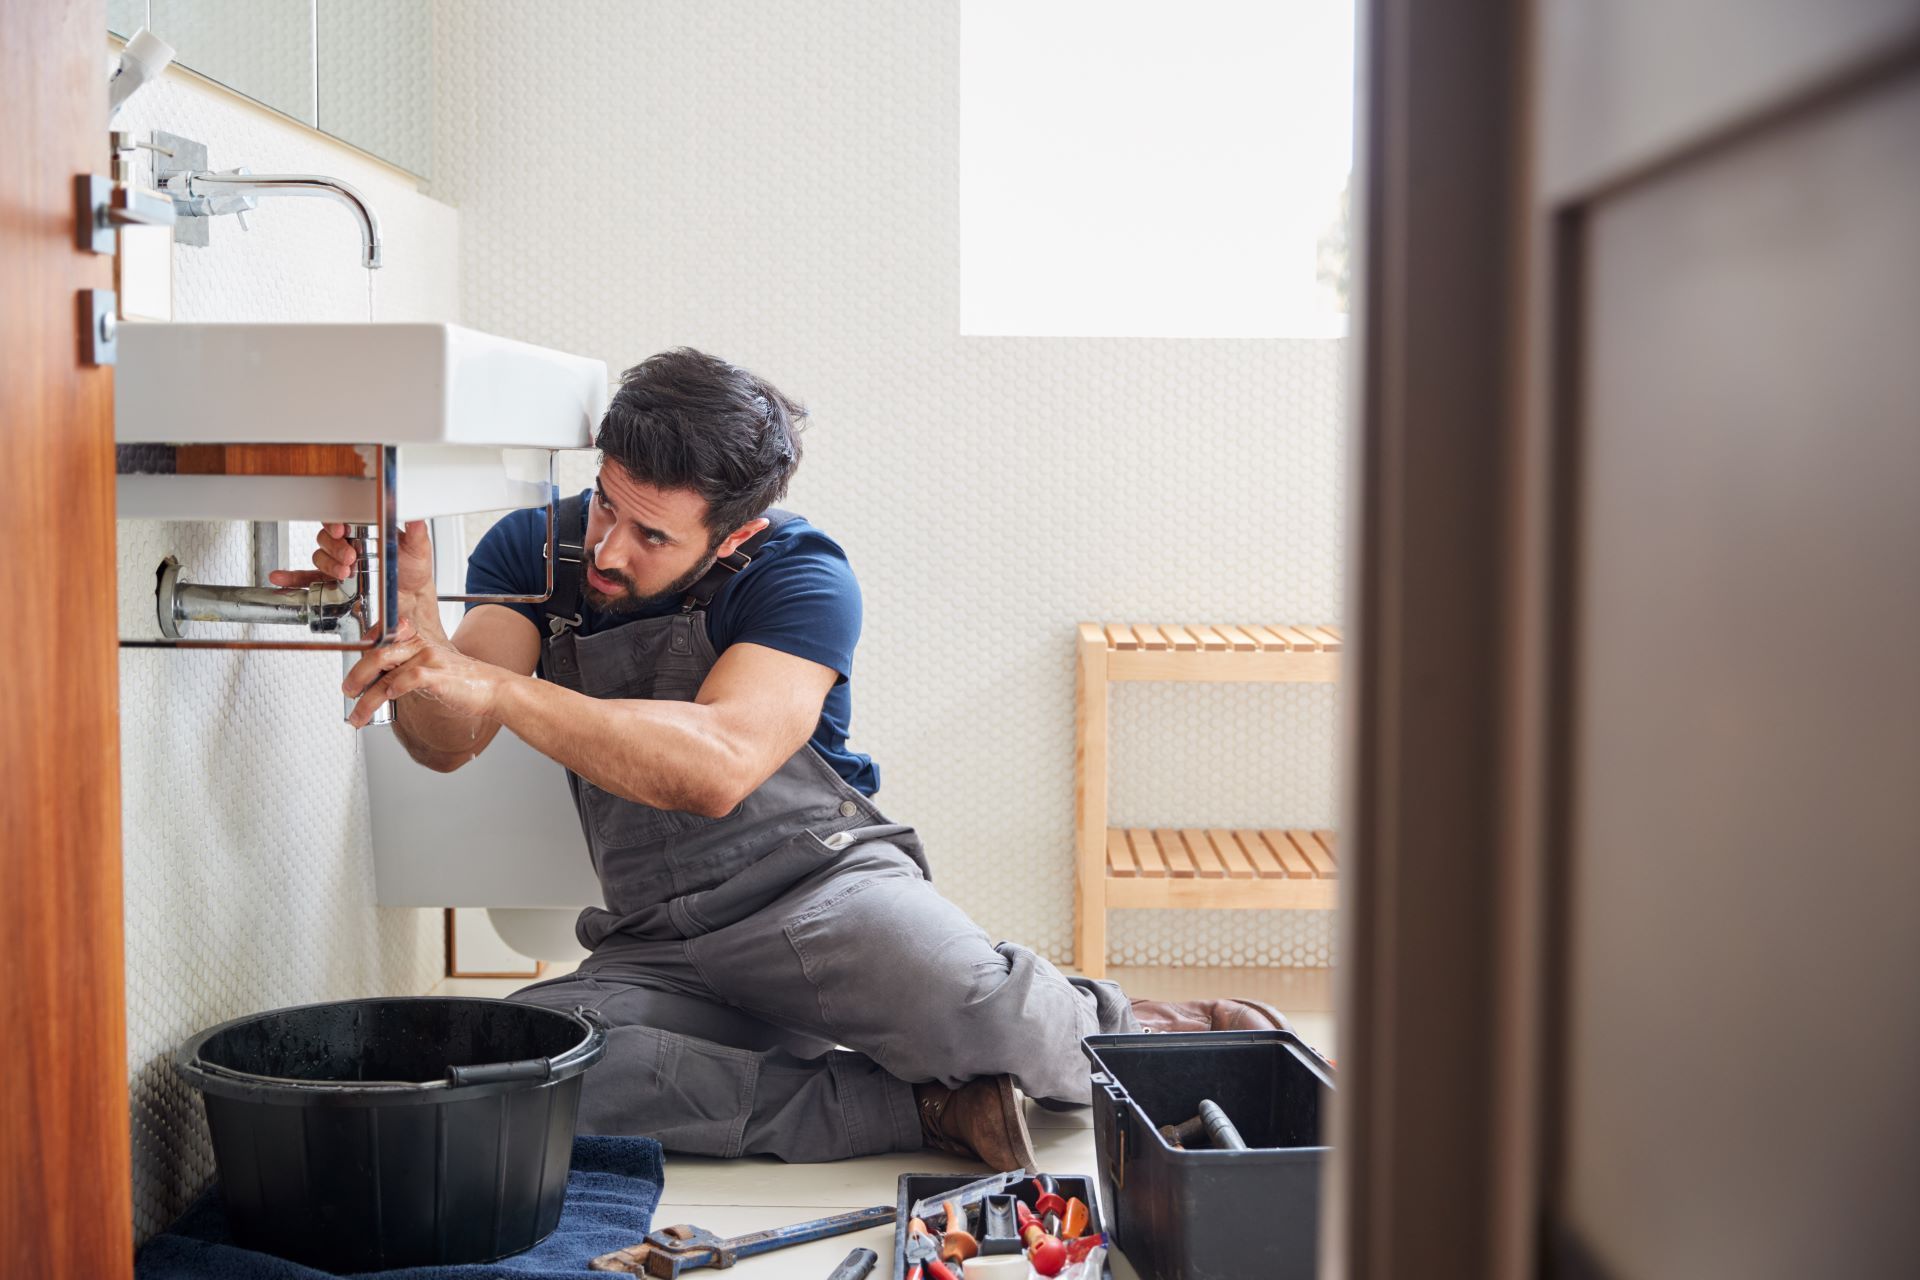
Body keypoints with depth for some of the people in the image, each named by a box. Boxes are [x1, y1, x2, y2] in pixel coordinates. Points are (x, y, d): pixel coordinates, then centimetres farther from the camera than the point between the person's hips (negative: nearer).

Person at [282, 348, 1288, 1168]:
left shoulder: (799, 575, -11)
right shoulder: (537, 554, 2)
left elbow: (718, 767, -29)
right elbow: (447, 745, -11)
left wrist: (495, 686, -37)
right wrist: (414, 631, -34)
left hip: (819, 887, -4)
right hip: (657, 949, 4)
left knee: (958, 998, -38)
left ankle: (1133, 1034, 1)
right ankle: (922, 1106, -21)